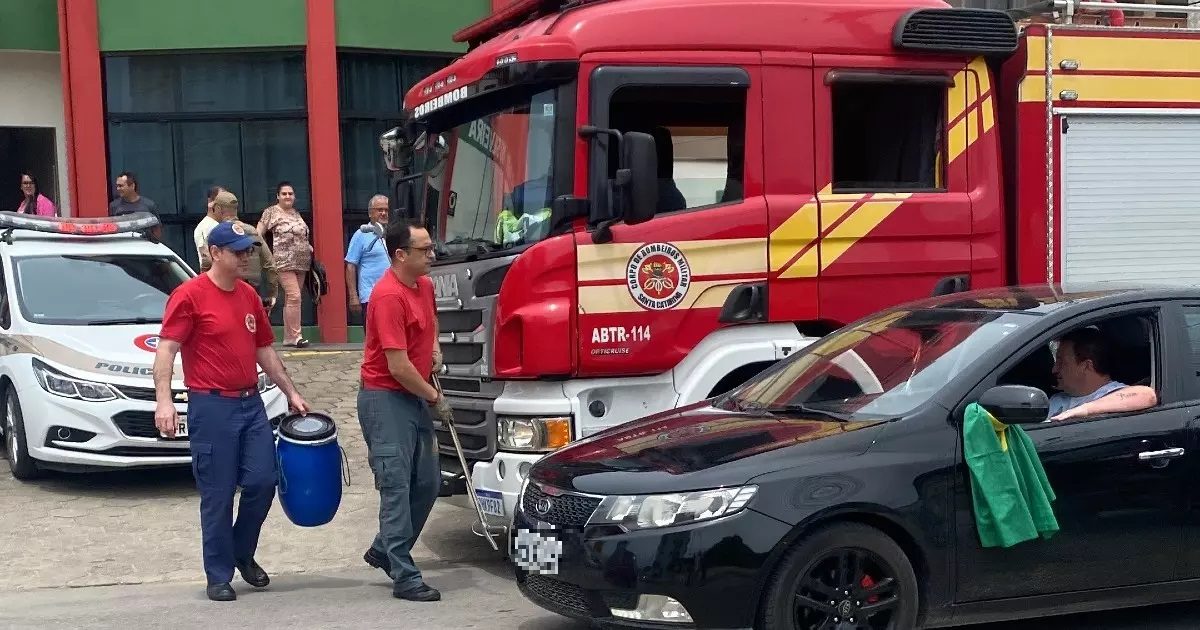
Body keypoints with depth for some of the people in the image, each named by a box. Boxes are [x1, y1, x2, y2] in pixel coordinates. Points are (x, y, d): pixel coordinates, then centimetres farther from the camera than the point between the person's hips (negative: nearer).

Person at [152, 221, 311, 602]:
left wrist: (291, 392, 18)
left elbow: (264, 350, 21)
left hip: (251, 403, 6)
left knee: (263, 481, 3)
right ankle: (219, 576, 12)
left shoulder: (249, 296, 13)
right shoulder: (189, 295, -8)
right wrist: (163, 400, -25)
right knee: (217, 495, 0)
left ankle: (243, 553, 26)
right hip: (212, 407, -6)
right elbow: (166, 349, -14)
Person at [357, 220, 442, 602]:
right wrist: (432, 394, -8)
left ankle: (384, 551, 30)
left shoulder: (425, 285, 7)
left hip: (415, 397, 9)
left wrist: (434, 345, 12)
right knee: (397, 487, -7)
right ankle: (405, 577, -2)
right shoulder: (389, 296, -21)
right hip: (386, 399, -9)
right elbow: (398, 366, -23)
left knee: (427, 483, 14)